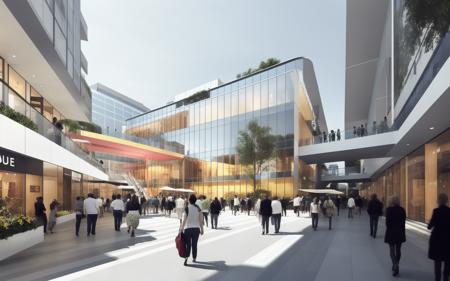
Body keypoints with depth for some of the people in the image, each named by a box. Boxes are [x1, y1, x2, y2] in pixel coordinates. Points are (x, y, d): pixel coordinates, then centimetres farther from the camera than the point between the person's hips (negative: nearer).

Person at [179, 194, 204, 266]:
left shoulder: (187, 208, -9)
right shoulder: (198, 208, 1)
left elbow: (184, 220, -10)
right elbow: (201, 220, 2)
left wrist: (181, 229, -3)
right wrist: (202, 229, 11)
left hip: (188, 228, -3)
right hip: (196, 228, 3)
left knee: (188, 244, 4)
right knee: (194, 244, 13)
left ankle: (186, 257, -14)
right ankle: (194, 258, 22)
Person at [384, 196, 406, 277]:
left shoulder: (389, 209, -12)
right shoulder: (402, 210, -3)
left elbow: (387, 221, -10)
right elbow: (403, 222, 1)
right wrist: (402, 232, 10)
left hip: (391, 232, -3)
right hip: (400, 232, 4)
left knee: (392, 249, 3)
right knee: (398, 250, 14)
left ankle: (395, 265, -15)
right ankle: (395, 267, 24)